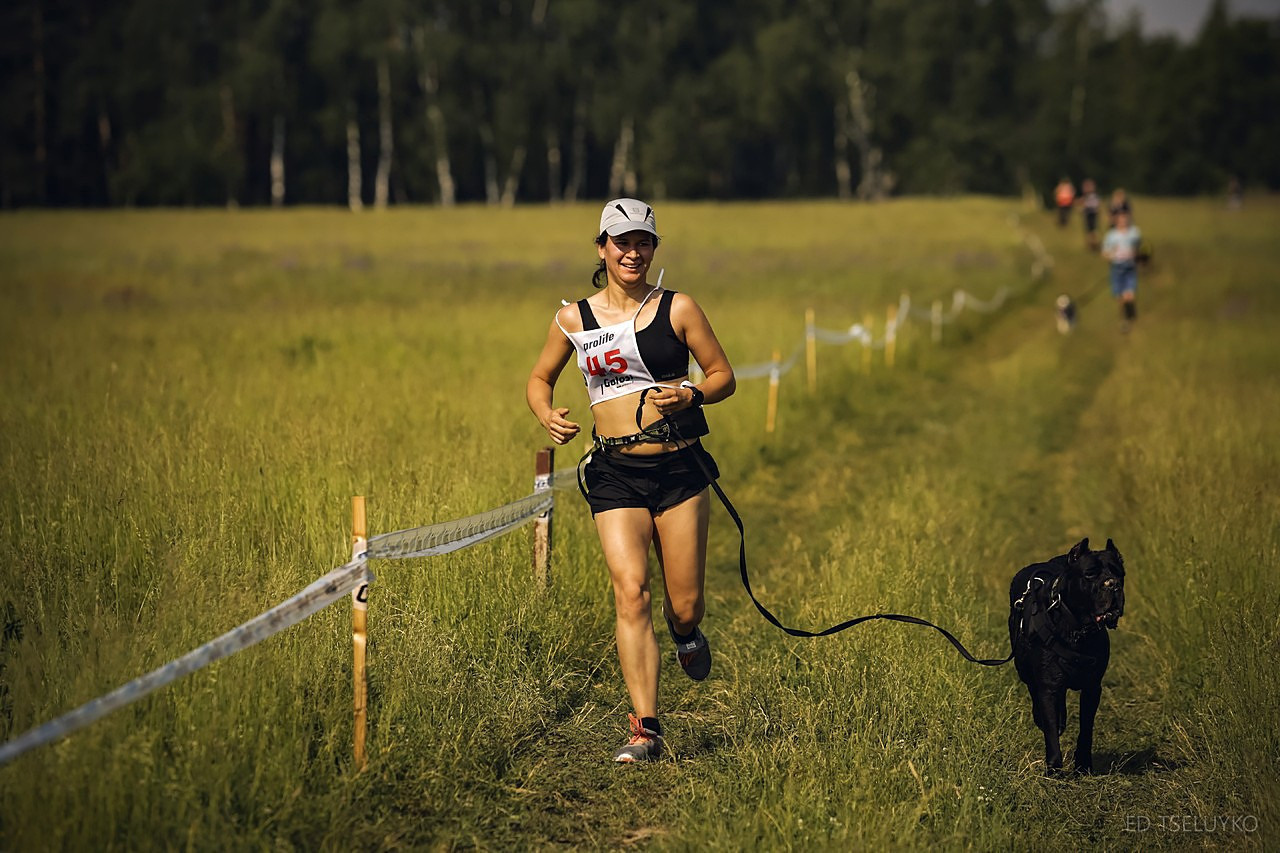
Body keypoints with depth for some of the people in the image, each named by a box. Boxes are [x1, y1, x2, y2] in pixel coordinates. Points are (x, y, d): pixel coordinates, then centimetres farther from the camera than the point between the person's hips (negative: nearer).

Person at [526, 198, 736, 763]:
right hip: (615, 474, 0)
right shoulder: (574, 320, 6)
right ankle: (645, 729, -11)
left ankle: (685, 633, 41)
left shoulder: (677, 308, 3)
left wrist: (692, 396, -13)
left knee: (684, 606, 1)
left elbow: (723, 375, 8)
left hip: (679, 467, 0)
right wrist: (547, 416, -1)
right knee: (629, 590, -14)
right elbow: (539, 379, 20)